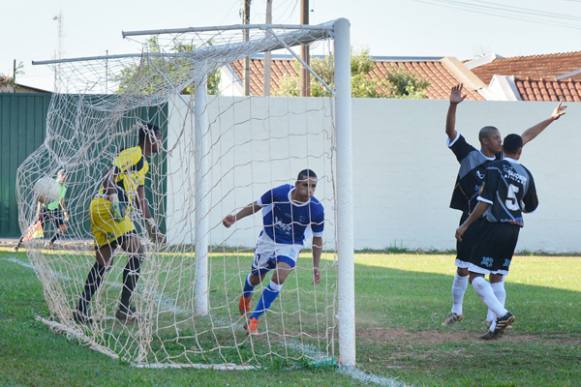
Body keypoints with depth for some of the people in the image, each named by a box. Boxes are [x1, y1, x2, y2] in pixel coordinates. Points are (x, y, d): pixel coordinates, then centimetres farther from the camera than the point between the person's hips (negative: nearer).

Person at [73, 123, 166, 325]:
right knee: (137, 253, -12)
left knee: (103, 263, 11)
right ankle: (124, 309, -13)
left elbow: (140, 199, 29)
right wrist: (115, 202, -31)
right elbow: (109, 177, -20)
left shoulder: (143, 164, 24)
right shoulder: (133, 154, -7)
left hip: (100, 210, 10)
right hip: (107, 208, -10)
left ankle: (81, 310, 12)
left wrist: (152, 228, 27)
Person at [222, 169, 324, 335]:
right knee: (256, 278, 17)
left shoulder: (316, 209, -23)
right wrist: (235, 218, -12)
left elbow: (317, 238, -8)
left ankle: (253, 319, -12)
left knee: (279, 278, -22)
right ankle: (246, 297, 55)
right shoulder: (278, 193, -26)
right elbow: (256, 205, -5)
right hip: (268, 239, 1)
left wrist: (316, 267, -7)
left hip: (291, 245, -1)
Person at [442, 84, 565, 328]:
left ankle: (493, 318, 5)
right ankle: (456, 311, 25)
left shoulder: (502, 158, 7)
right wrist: (453, 105, -30)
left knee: (497, 272, -1)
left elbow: (525, 137, 18)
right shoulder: (469, 155, -5)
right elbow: (450, 131, -15)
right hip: (472, 222, -4)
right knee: (463, 269, 7)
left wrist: (550, 119, 22)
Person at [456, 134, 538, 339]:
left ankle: (502, 314, -22)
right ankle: (497, 327, 5)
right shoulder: (526, 174, 10)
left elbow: (485, 202, -14)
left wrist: (465, 225, -9)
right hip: (514, 230, 6)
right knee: (497, 279, 11)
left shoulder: (495, 168, -7)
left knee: (475, 275, -7)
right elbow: (531, 206, 22)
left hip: (494, 227, -6)